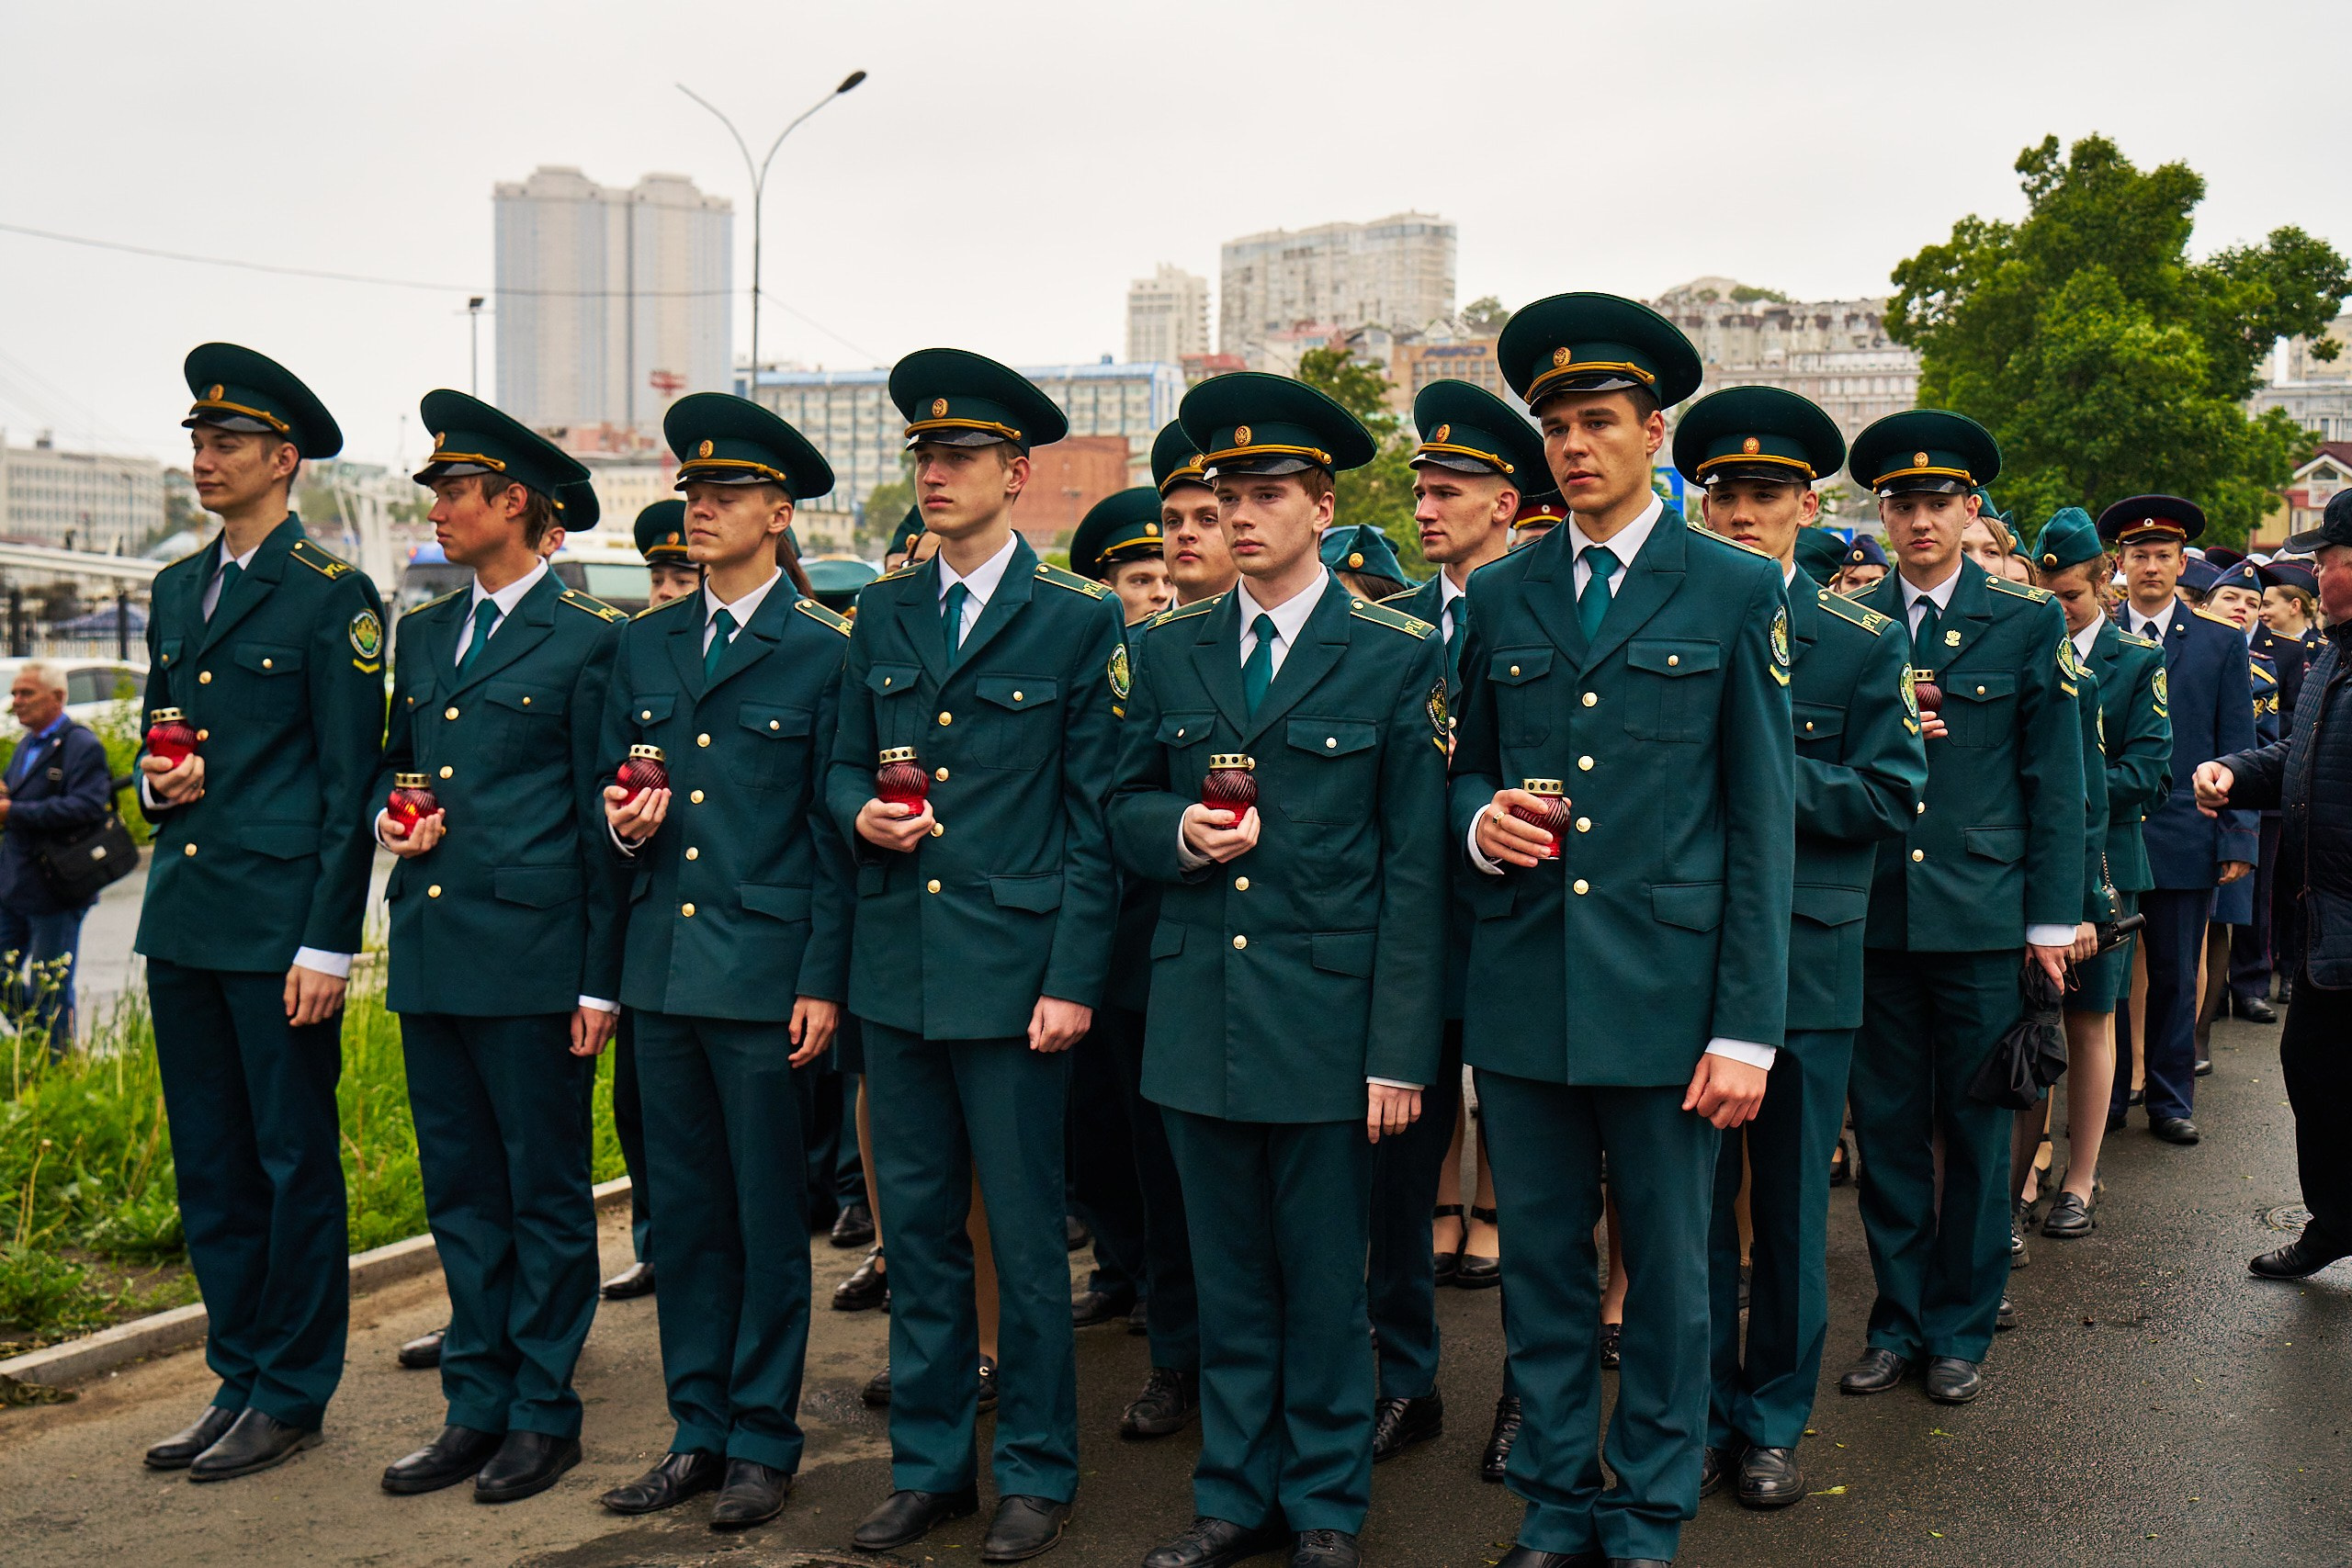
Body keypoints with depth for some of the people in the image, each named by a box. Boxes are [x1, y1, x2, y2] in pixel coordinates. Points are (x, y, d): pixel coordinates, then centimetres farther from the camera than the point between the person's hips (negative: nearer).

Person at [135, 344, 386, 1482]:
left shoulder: (332, 598, -7)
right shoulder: (175, 590, 15)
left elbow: (351, 782, -10)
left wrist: (328, 942, -14)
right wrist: (156, 781, 1)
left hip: (280, 923, -7)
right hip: (182, 918, 8)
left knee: (296, 1162, 2)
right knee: (210, 1164, 14)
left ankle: (292, 1394, 13)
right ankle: (239, 1378, 26)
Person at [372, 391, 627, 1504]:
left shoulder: (588, 640, -5)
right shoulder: (423, 634, 16)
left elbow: (604, 820, -7)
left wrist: (602, 980, -10)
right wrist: (390, 820, 1)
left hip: (532, 956, -7)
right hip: (429, 954, 7)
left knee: (545, 1192, 4)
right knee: (460, 1191, 13)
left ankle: (543, 1413, 15)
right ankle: (476, 1404, 23)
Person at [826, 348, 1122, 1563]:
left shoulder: (1080, 621, -2)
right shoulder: (881, 614, 12)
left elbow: (1094, 818, -4)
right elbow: (841, 769, 18)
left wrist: (1073, 981, -10)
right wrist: (862, 814, -6)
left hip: (1013, 970, -4)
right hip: (895, 971, 5)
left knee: (1026, 1238, 3)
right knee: (917, 1230, 12)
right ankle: (928, 1463, 26)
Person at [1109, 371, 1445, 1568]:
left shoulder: (1398, 659, -2)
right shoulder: (1169, 652, 9)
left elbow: (1415, 870, -4)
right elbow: (1124, 809, 16)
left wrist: (1401, 1051, -9)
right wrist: (1179, 829, -9)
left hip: (1326, 1018, -3)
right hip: (1198, 1018, 3)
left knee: (1325, 1280, 6)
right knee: (1228, 1278, 13)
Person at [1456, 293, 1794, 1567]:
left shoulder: (1737, 591, 0)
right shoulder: (1500, 596, 10)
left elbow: (1761, 823, -2)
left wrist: (1748, 1027, -7)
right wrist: (1479, 821, -6)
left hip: (1665, 987, -3)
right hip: (1522, 989, 3)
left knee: (1668, 1271, 9)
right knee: (1541, 1262, 12)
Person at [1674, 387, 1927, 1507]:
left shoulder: (1865, 641, 2)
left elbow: (1890, 795, -4)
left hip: (1806, 962, -1)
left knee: (1791, 1204, 9)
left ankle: (1774, 1423, 24)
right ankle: (1701, 1416, 22)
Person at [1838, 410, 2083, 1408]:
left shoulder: (2029, 621, 3)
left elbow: (2055, 781, 1)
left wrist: (2053, 918, -2)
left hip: (1984, 914, -2)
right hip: (1873, 911, 2)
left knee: (1976, 1130, 6)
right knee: (1885, 1128, 8)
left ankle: (1959, 1330, 20)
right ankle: (1897, 1321, 22)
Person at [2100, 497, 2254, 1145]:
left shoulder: (2221, 642, 7)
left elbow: (2236, 749, 6)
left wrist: (2237, 840, -1)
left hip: (2185, 839, 0)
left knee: (2176, 977, 6)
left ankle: (2170, 1100, 17)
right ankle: (2104, 1098, 16)